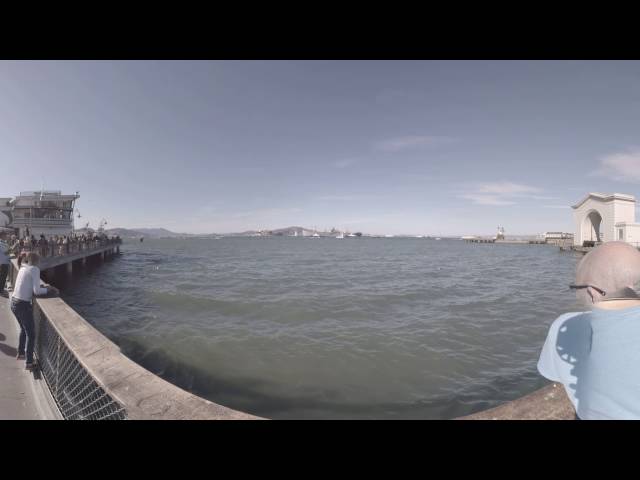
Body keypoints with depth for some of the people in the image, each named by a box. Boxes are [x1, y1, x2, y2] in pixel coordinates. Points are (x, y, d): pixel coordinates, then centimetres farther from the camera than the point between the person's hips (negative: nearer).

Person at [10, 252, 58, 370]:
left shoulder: (23, 268, 10)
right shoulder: (35, 269, -14)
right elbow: (36, 291, -18)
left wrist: (46, 287, 8)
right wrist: (48, 290, 0)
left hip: (14, 302, 8)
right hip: (23, 305, -8)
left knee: (23, 329, 29)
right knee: (31, 334, 4)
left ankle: (20, 353, 43)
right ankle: (29, 362, 9)